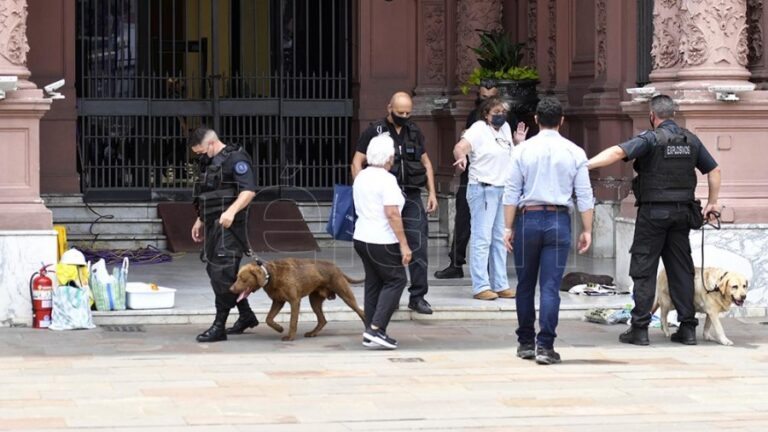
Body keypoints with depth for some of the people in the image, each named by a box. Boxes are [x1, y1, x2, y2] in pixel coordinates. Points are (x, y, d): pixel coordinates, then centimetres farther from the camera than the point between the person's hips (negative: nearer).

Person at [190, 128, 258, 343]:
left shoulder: (235, 159, -10)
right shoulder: (208, 163, 19)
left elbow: (249, 190, -20)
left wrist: (232, 211, -31)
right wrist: (200, 220, 25)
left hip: (229, 226, -10)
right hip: (213, 226, 10)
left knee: (221, 273, -12)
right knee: (214, 271, 14)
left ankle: (219, 326, -11)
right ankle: (246, 315, 27)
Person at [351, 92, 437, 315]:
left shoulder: (414, 132, 13)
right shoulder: (374, 131, 0)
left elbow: (426, 163, 20)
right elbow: (357, 162, 0)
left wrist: (432, 192, 12)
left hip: (411, 196, 3)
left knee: (418, 245, -6)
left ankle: (418, 296, -2)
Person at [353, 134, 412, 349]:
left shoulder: (360, 177, 11)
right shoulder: (386, 179, -16)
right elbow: (392, 213, -22)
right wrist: (404, 245, -20)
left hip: (362, 237, 9)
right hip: (382, 242, -9)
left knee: (373, 283, 13)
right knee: (395, 280, 0)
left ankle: (370, 334, 12)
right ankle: (376, 328, -10)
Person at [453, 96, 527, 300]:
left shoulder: (505, 128, 12)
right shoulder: (479, 129, -10)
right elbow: (459, 147, -25)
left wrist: (519, 142, 5)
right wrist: (461, 157, -47)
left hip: (503, 190, 8)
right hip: (483, 190, -8)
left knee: (500, 239, 13)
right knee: (482, 238, -8)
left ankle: (500, 285, 20)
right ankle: (481, 287, -7)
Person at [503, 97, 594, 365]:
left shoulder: (523, 150, 1)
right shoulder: (574, 152, 2)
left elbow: (512, 192, 0)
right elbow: (584, 195, 0)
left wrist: (508, 227, 4)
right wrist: (587, 230, 5)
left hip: (528, 218, 0)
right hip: (559, 220, 0)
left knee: (526, 285, 12)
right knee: (550, 286, -2)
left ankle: (526, 343, 18)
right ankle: (545, 345, -8)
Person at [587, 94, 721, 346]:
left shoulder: (651, 139, -10)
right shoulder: (691, 140, 8)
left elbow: (618, 152, -24)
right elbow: (714, 170, 13)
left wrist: (585, 164, -30)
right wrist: (712, 203, 18)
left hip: (653, 213, -5)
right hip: (682, 212, 5)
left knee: (644, 269, 0)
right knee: (681, 269, 10)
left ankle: (640, 329, -3)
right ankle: (687, 328, 10)